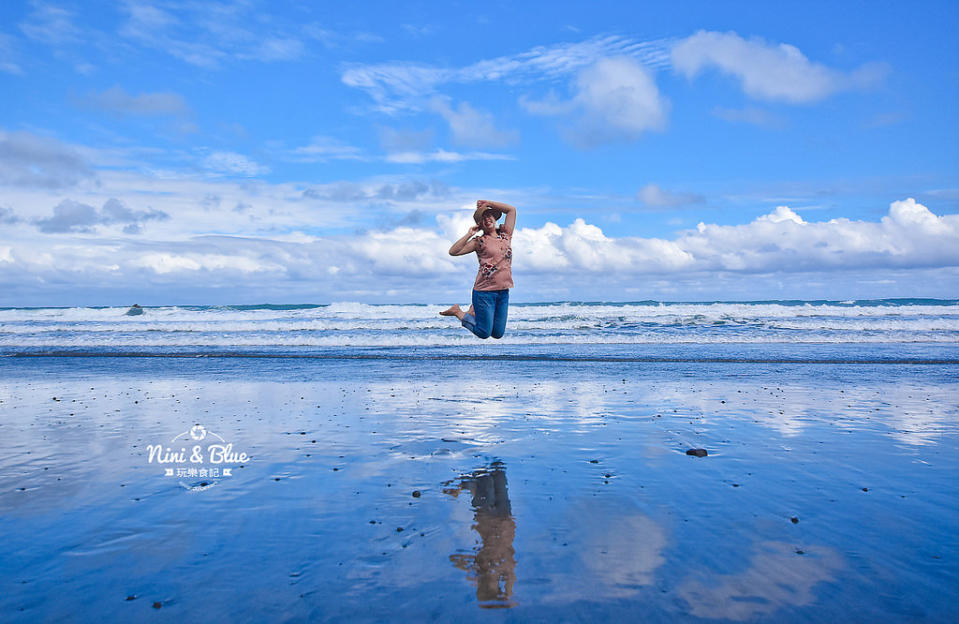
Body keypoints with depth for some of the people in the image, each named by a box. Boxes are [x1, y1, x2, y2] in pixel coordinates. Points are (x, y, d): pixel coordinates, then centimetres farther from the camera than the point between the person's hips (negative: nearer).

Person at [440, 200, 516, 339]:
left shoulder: (505, 235, 10)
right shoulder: (479, 241, -2)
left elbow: (511, 210, 10)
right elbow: (453, 251, -11)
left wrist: (487, 203, 6)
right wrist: (469, 234, -10)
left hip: (504, 292, 5)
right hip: (484, 291, -5)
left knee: (498, 334, 9)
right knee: (484, 333, -1)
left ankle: (475, 311, 33)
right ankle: (458, 311, 21)